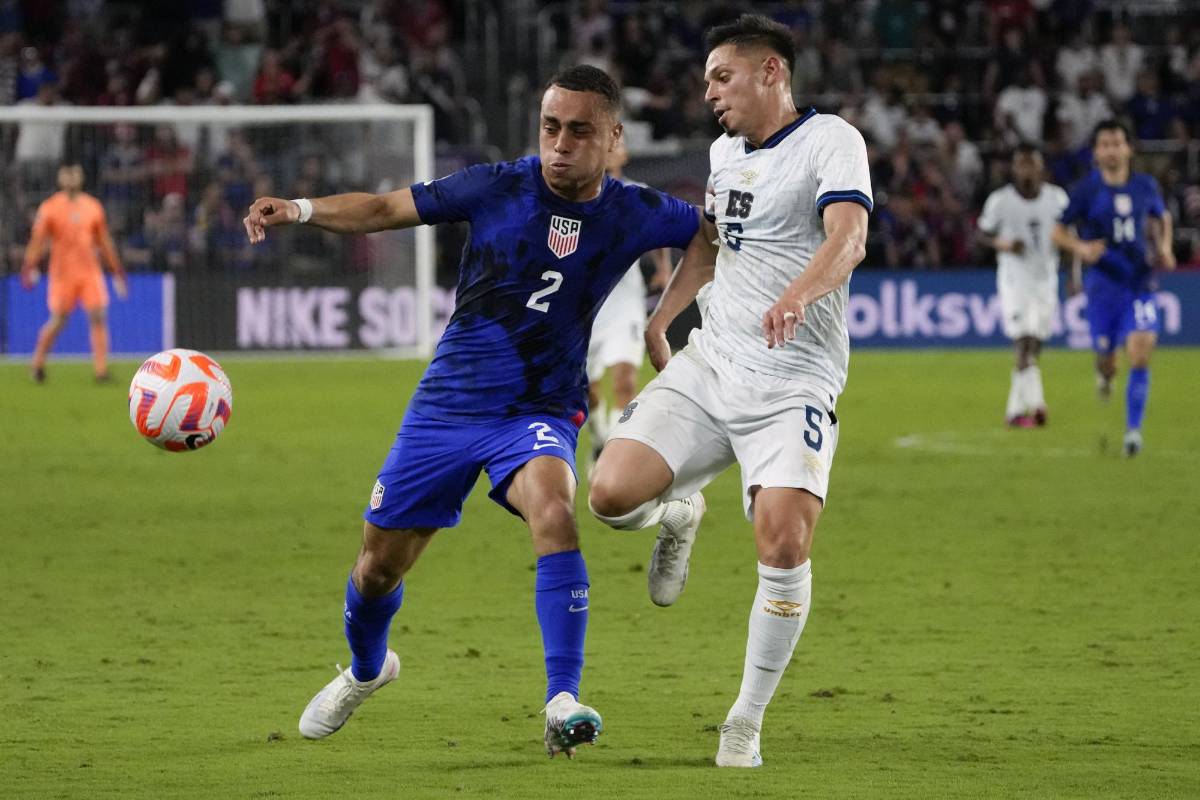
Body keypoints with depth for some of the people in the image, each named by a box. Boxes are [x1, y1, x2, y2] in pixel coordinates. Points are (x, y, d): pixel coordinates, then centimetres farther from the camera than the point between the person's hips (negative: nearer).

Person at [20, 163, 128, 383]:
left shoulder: (93, 206, 10)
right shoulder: (50, 207, 0)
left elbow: (104, 242, 16)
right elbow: (38, 239, -3)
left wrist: (117, 271, 15)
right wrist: (29, 266, -15)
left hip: (90, 272, 3)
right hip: (62, 272, -3)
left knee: (98, 316, -9)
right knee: (58, 320, 1)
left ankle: (101, 369, -10)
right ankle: (38, 363, 22)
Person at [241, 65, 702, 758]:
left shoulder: (632, 215, -5)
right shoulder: (499, 188, -7)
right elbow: (386, 208, -2)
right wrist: (301, 209, -16)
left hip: (542, 412, -1)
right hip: (449, 405, 1)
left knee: (554, 512, -34)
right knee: (381, 563, 9)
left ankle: (564, 704, -34)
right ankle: (366, 669, 44)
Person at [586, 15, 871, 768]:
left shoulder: (831, 140, -9)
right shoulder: (725, 152, 14)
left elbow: (848, 238, -27)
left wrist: (798, 295, -45)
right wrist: (656, 322, 28)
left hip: (792, 384, -6)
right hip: (708, 367, 6)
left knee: (784, 541, -20)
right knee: (612, 492, -13)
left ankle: (748, 720, -5)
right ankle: (679, 513, 23)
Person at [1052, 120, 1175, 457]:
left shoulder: (1146, 186, 3)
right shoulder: (1086, 190, -4)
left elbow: (1162, 217, 23)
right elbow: (1058, 232, 2)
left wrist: (1164, 248, 6)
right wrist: (1081, 248, -18)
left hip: (1140, 284, 1)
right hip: (1103, 286, -1)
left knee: (1140, 354, -16)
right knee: (1106, 361, 6)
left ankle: (1133, 429, -10)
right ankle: (1104, 373, 46)